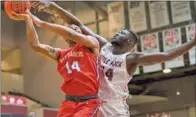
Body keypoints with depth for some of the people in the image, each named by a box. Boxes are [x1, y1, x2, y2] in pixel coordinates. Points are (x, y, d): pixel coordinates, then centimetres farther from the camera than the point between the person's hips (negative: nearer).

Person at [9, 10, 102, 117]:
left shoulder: (92, 43, 6)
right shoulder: (60, 54, 17)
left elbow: (71, 34, -11)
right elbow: (36, 45, 9)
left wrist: (42, 23, -6)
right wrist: (27, 19, 5)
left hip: (88, 103, -5)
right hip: (69, 102, 5)